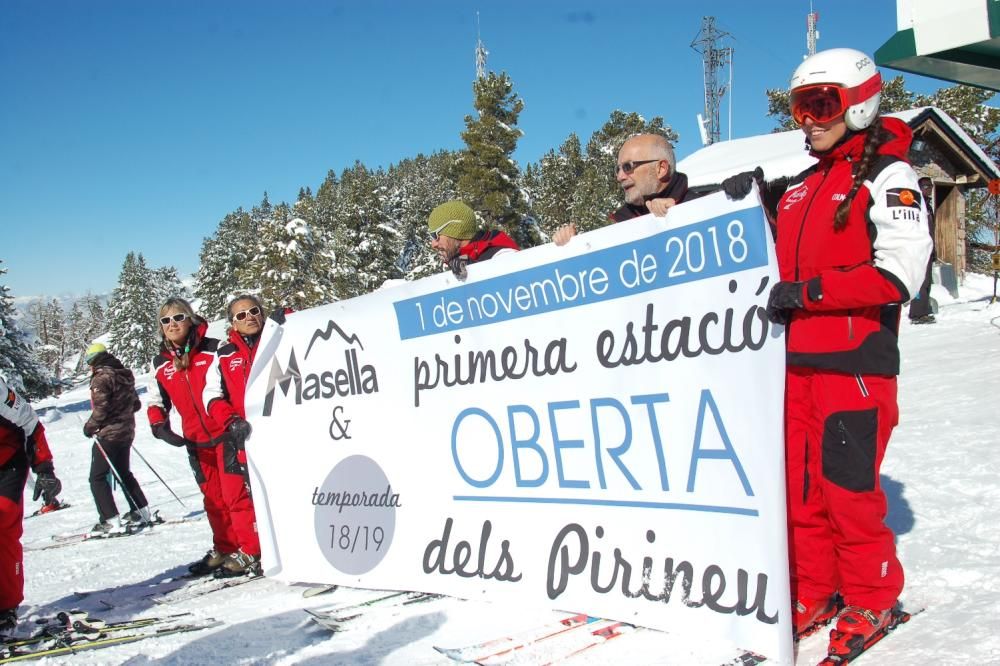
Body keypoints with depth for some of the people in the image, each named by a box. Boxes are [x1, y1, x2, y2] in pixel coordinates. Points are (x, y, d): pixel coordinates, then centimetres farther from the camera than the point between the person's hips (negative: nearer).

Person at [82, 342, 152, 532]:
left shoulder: (101, 378, -15)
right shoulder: (124, 375, 11)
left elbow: (101, 408, -21)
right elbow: (136, 404, 15)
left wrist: (90, 426, -7)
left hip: (108, 433, -8)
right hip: (126, 431, 8)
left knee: (97, 477, -1)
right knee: (124, 473, 20)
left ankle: (110, 519, -6)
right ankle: (141, 512, 20)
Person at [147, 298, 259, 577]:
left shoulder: (213, 349, -8)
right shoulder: (161, 363, 8)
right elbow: (157, 401, 18)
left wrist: (237, 420, -20)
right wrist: (160, 426, -2)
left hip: (226, 433, -6)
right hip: (197, 441, 6)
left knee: (235, 493, -9)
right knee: (213, 498, 14)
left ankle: (251, 552, -2)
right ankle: (224, 549, 27)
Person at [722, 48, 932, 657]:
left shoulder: (886, 175, -4)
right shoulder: (801, 185, 19)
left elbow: (898, 275, -15)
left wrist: (808, 291, -16)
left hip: (855, 362, -7)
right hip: (796, 360, 7)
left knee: (848, 487, -3)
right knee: (801, 488, 10)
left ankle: (871, 601, 16)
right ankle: (815, 595, 23)